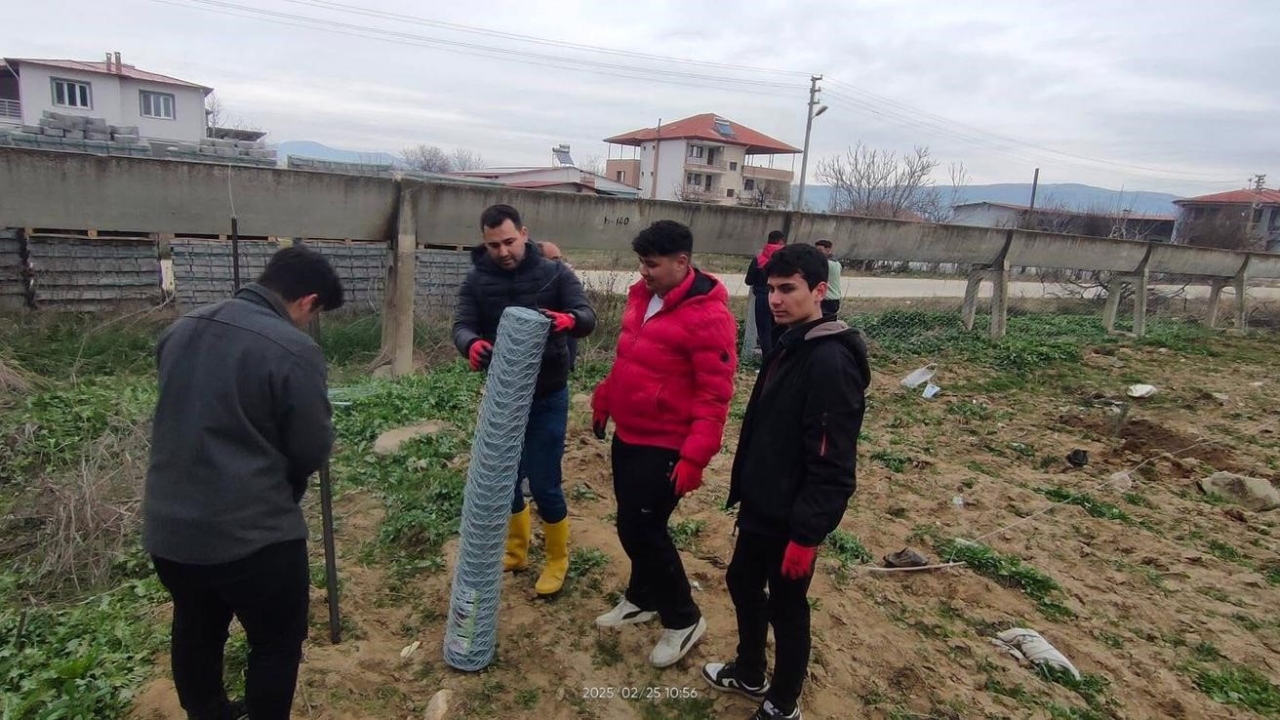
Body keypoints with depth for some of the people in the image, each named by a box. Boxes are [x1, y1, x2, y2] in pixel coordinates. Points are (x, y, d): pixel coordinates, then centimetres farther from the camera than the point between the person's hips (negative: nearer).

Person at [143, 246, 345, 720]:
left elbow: (179, 417, 16)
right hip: (253, 533, -8)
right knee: (278, 643, 14)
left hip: (166, 528, 8)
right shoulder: (294, 350, -20)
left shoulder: (181, 329, 4)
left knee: (195, 632, 27)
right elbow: (313, 452, -12)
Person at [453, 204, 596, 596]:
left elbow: (588, 316, -19)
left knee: (544, 485, 0)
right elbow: (461, 325, -14)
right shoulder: (476, 281, -4)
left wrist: (569, 320, -43)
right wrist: (471, 344, -39)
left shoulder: (554, 273, -9)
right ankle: (516, 551, 39)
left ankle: (557, 559, 25)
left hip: (546, 398, -3)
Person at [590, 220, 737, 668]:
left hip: (665, 445, -8)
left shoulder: (708, 316, -20)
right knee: (632, 525, 18)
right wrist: (604, 401, 19)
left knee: (642, 530, -2)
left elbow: (715, 396, -21)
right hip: (627, 434, 8)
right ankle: (642, 599, 41)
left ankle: (684, 619, 20)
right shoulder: (642, 296, 6)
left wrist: (695, 457, -23)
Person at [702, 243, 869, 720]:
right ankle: (749, 673, 46)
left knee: (786, 606, 10)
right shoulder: (788, 344, 5)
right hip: (761, 506, 9)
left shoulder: (831, 361, -24)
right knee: (742, 582, 22)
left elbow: (832, 464, -25)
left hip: (791, 517, -9)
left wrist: (807, 533, -21)